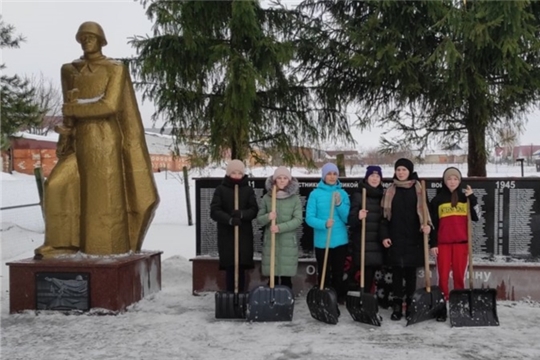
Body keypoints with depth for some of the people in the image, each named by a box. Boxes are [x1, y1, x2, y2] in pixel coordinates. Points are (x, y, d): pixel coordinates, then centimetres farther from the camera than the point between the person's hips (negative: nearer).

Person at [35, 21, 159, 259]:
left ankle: (110, 251, 6)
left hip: (105, 140, -5)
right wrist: (65, 134, 0)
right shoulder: (69, 70, 13)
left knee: (105, 196, -4)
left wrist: (73, 108, -8)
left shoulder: (115, 69, -2)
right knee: (57, 184, -8)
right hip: (80, 140, 5)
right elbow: (69, 109, 16)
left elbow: (110, 106, -13)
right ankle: (62, 243, 3)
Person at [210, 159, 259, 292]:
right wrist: (229, 219, -25)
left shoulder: (248, 190, 6)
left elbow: (254, 210, 0)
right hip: (226, 234, -1)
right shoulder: (220, 189, 1)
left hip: (244, 234, 1)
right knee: (229, 267, -1)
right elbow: (214, 211, -8)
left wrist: (242, 214, -22)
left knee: (241, 267, 0)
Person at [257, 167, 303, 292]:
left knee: (286, 275, 1)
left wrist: (280, 227, -19)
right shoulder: (267, 198, 4)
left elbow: (298, 220, -8)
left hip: (288, 243, -1)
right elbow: (259, 219, 4)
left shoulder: (295, 198, 0)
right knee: (272, 275, 5)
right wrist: (267, 217, -18)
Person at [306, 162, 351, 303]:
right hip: (322, 241, -2)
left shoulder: (343, 194, 3)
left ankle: (339, 298, 26)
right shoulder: (315, 194, -5)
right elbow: (309, 218, -9)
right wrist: (324, 224, -26)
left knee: (338, 272, 13)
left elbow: (348, 219, 0)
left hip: (340, 240, 2)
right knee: (324, 273, 5)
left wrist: (339, 204, -16)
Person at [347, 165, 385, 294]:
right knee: (365, 272, -11)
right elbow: (350, 220, -7)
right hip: (362, 241, -5)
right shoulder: (358, 195, -2)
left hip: (377, 242, 5)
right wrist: (358, 217, -27)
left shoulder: (382, 196, 14)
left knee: (371, 272, 5)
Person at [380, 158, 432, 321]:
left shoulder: (417, 189, 3)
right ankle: (397, 306, 7)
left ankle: (411, 305, 16)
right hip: (395, 238, 1)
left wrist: (427, 224, -22)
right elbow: (385, 215, 6)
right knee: (397, 271, 2)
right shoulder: (390, 191, 7)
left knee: (411, 271, 6)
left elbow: (424, 209, -2)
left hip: (413, 237, -1)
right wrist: (384, 235, -2)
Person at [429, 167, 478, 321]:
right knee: (443, 276, -1)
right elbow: (432, 224, 4)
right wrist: (433, 244, -2)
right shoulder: (437, 200, 5)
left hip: (462, 243, 1)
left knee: (459, 275, 4)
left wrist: (472, 198, -10)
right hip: (443, 243, -1)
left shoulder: (466, 198, 9)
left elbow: (476, 217, -1)